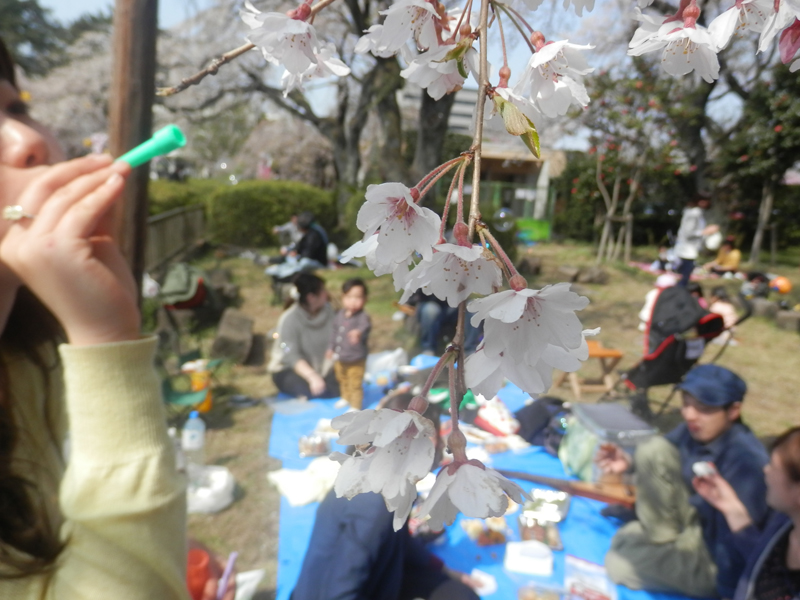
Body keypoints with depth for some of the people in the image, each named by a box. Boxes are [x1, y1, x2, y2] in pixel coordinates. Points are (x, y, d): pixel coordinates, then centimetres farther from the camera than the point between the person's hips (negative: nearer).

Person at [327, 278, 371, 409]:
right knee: (343, 381, 28)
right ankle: (346, 398, 52)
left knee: (355, 385, 6)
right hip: (340, 359, 7)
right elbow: (334, 332, 10)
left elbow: (365, 326, -47)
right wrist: (331, 348, 14)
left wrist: (359, 332, -70)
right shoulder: (339, 315, -4)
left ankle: (355, 406, 27)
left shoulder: (363, 316, -24)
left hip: (356, 360, -7)